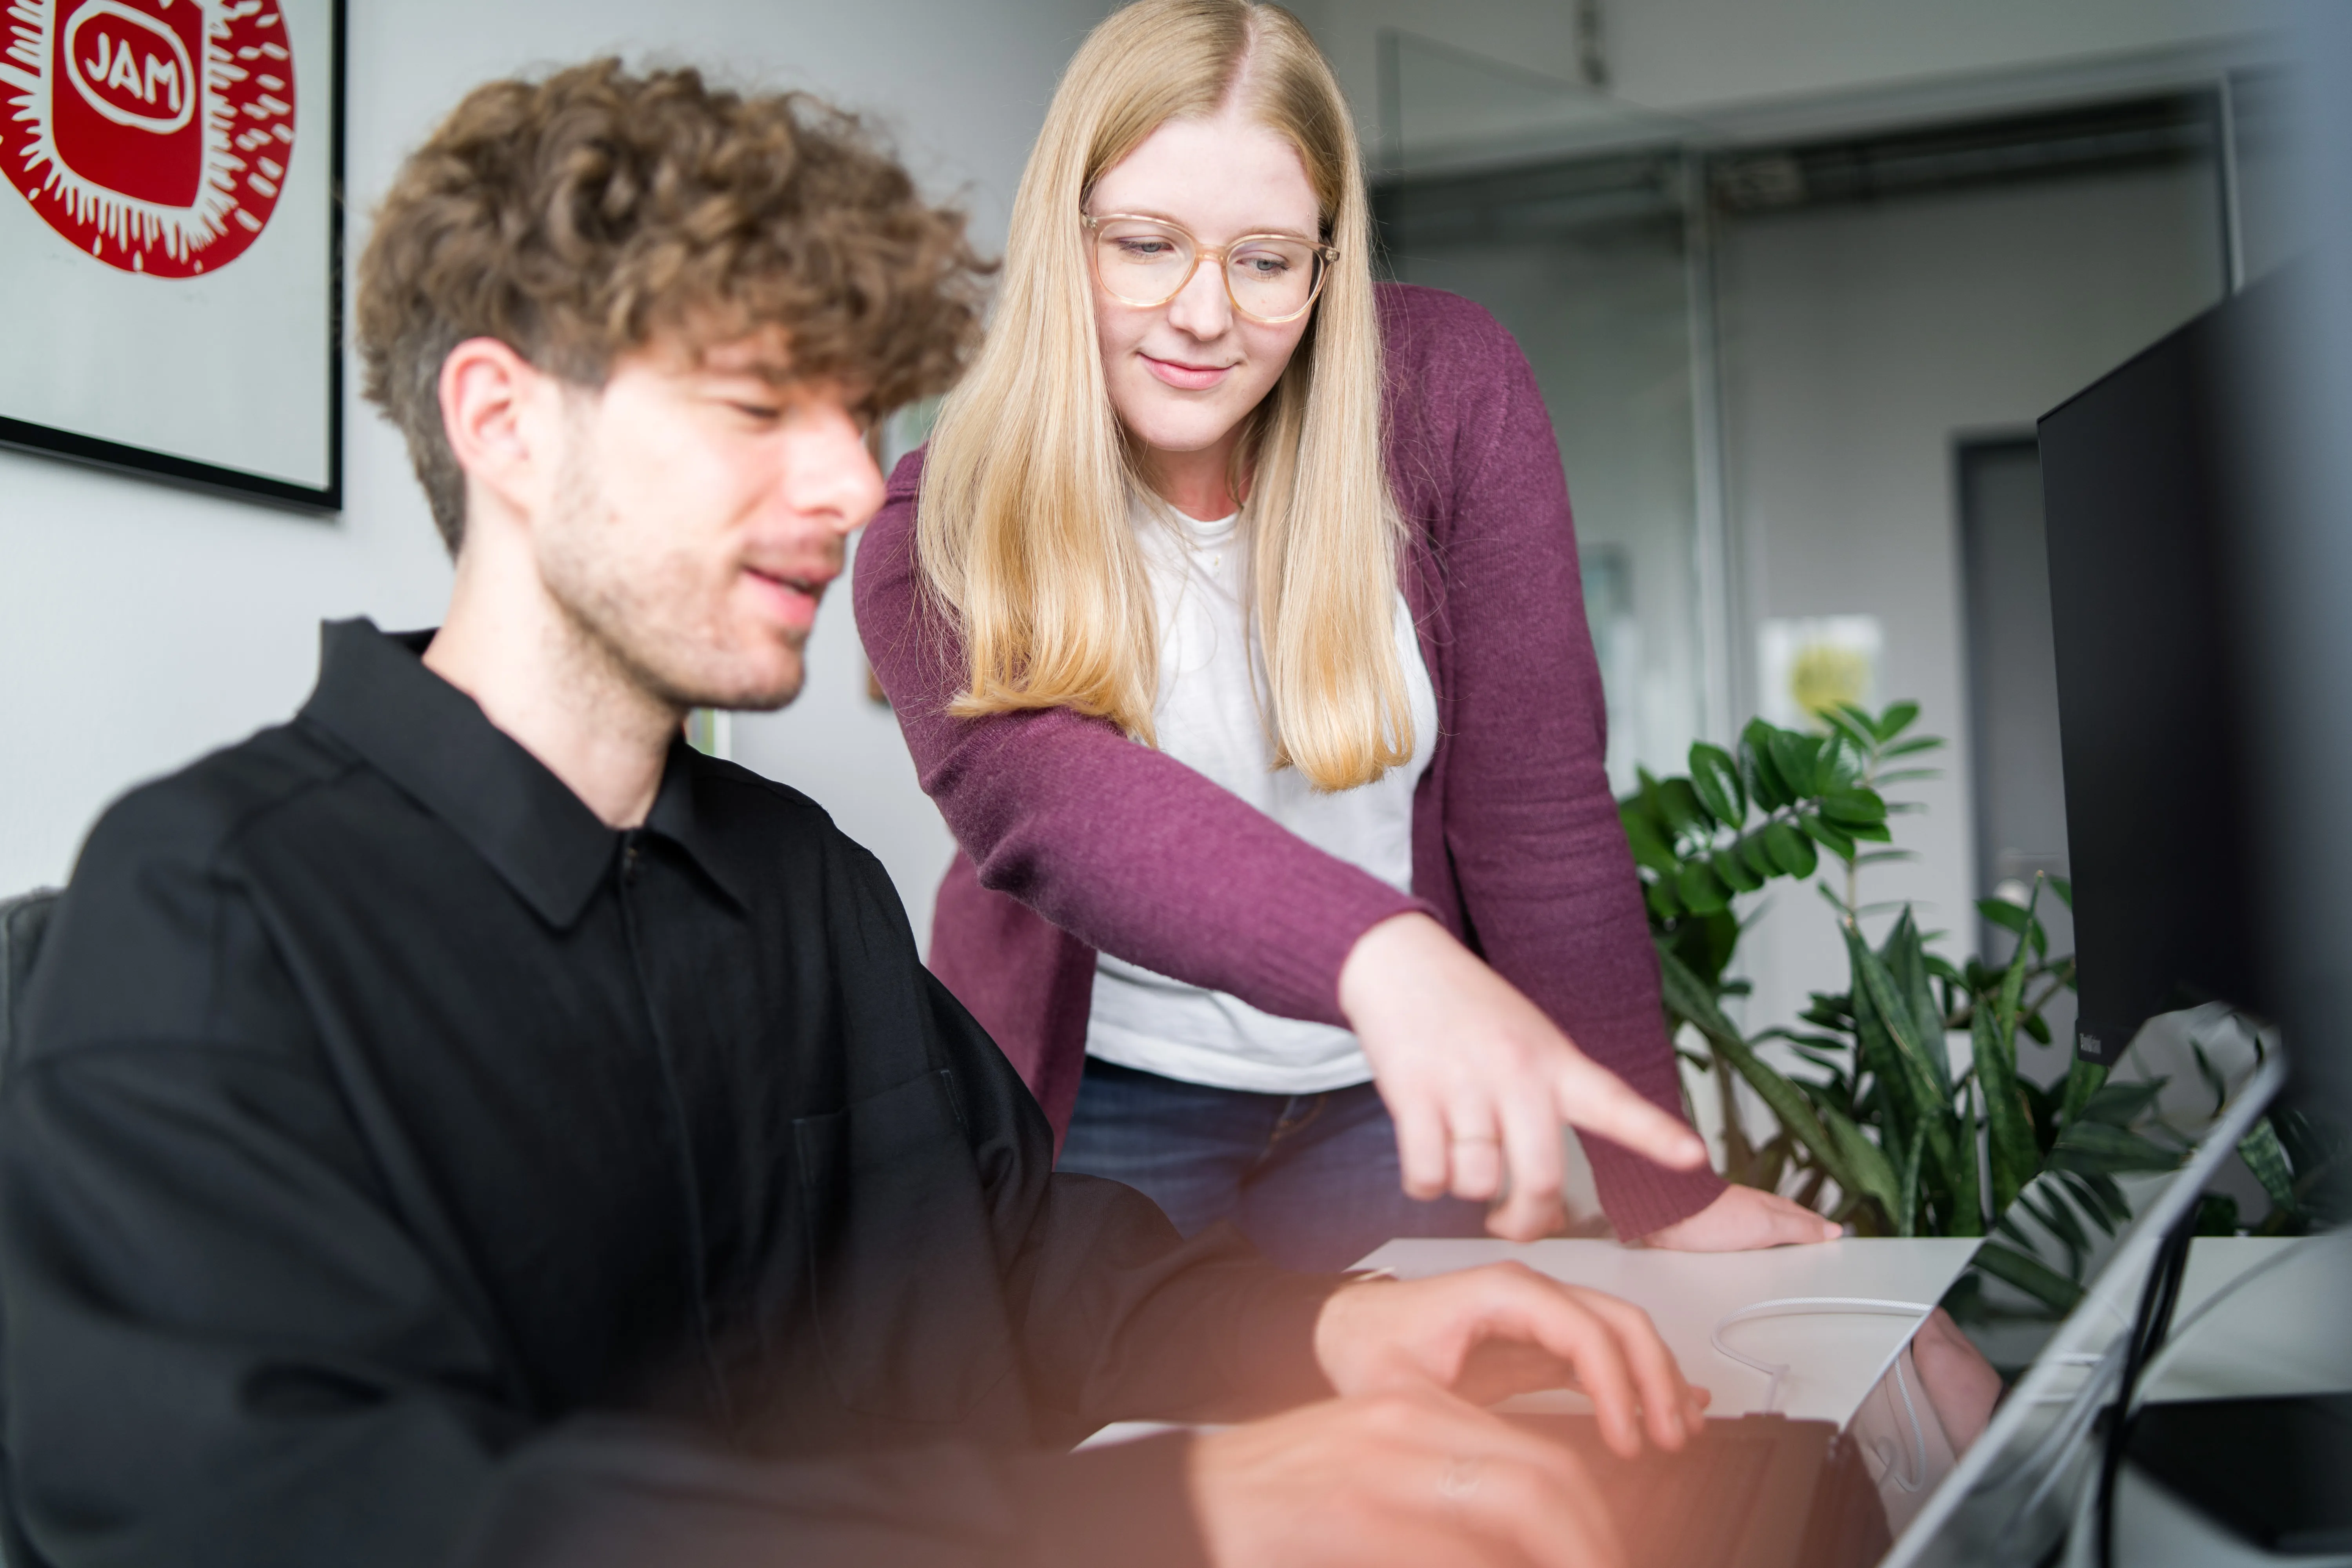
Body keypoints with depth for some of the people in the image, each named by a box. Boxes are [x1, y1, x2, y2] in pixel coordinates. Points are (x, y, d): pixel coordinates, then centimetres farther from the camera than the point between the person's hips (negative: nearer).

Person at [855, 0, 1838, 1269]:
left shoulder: (1447, 390, -14)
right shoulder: (942, 526, -17)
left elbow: (1536, 802, -14)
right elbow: (1029, 787, -40)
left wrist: (1664, 1193, -16)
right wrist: (1382, 955, -60)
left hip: (1390, 1094, 1)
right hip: (1103, 1105, -1)